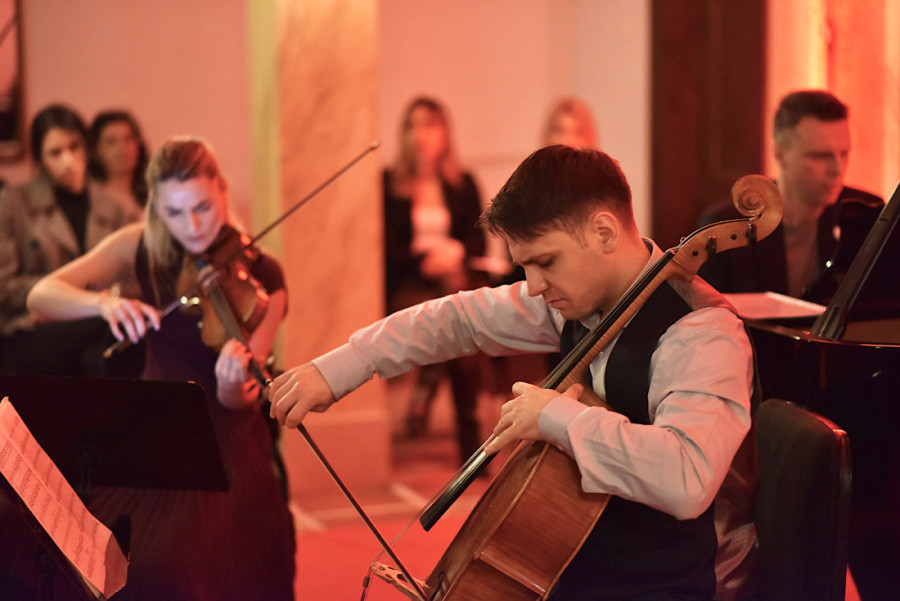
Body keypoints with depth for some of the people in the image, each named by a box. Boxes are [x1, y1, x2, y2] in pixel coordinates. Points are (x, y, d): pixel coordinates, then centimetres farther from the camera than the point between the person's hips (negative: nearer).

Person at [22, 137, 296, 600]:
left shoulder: (259, 275, -12)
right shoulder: (141, 248, -4)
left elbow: (236, 400, -15)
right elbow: (41, 296, -13)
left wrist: (234, 385, -39)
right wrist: (102, 302, -32)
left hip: (225, 445, -3)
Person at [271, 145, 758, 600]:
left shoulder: (702, 335, -26)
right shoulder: (576, 295, -1)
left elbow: (687, 477, -43)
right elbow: (462, 318, 12)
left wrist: (557, 415, -34)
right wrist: (336, 369, 6)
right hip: (583, 554, 8)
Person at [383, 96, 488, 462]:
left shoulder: (462, 184, 15)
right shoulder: (389, 184, 7)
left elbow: (478, 241, 11)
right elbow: (387, 246, -1)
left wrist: (456, 251, -11)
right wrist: (424, 262, -16)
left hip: (454, 278, 3)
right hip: (406, 283, -3)